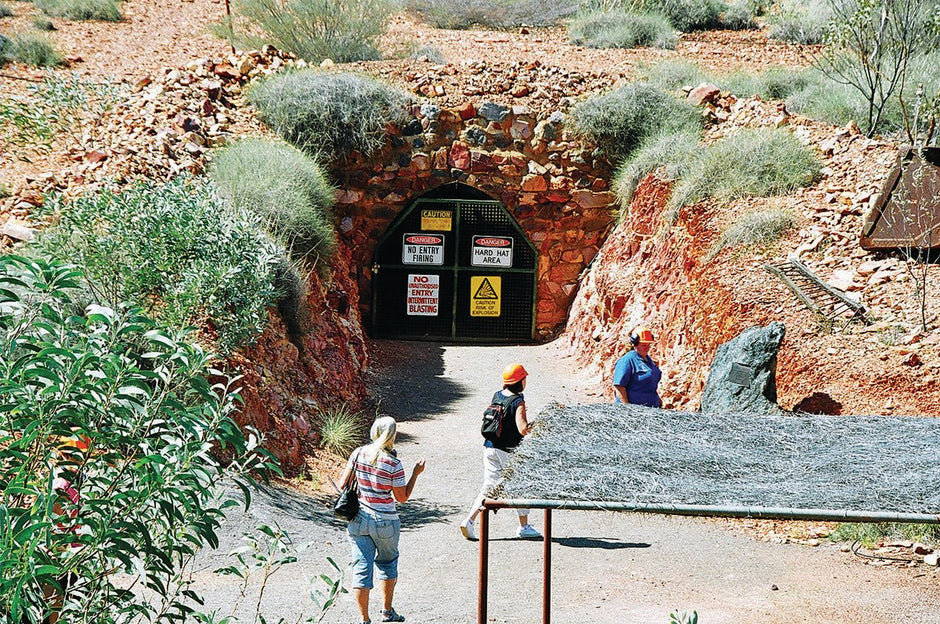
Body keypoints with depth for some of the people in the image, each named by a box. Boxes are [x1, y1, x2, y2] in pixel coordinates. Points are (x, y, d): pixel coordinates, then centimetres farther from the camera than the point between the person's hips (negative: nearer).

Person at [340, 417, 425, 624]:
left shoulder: (358, 453, -5)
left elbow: (343, 485, 1)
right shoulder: (393, 464, -15)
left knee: (361, 568, 6)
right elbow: (402, 497, -6)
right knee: (387, 562, 21)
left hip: (358, 519, 2)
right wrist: (416, 473, 0)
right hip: (385, 521, -2)